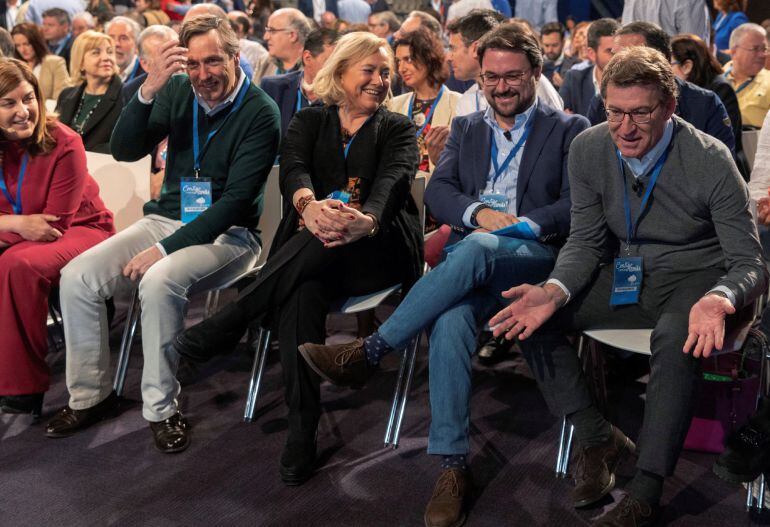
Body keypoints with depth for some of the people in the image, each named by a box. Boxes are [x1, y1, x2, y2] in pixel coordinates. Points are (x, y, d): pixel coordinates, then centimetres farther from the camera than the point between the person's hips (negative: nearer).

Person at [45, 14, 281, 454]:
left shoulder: (261, 113, -12)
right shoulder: (178, 92, 3)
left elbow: (236, 200, -17)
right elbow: (124, 150, -3)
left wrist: (166, 248, -23)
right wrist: (149, 90, -20)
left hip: (227, 234, -5)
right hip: (168, 218, 6)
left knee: (159, 281, -34)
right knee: (77, 277, -13)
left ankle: (162, 408, -17)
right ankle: (91, 394, 4)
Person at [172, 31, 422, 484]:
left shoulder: (398, 130, 12)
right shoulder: (309, 121, 16)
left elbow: (393, 180, -11)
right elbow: (293, 168, -6)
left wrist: (365, 221, -37)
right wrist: (309, 204, -34)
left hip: (378, 251, -1)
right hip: (307, 253, 1)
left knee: (319, 247, -37)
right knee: (302, 294, -35)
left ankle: (223, 328, -28)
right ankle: (302, 431, -32)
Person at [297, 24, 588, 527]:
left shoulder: (569, 129, 12)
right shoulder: (466, 128, 24)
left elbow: (576, 206, 0)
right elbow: (438, 190, 11)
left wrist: (517, 224, -16)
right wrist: (480, 212, -9)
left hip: (533, 255, -2)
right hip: (469, 254, 3)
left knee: (477, 249, -39)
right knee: (450, 321, -33)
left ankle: (368, 351, -32)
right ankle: (454, 466, -29)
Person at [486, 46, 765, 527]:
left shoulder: (710, 159, -20)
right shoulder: (588, 150, -8)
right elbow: (586, 240, 1)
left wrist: (718, 301, -40)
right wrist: (553, 292, -21)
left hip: (694, 278, -4)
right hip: (629, 275, 5)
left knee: (677, 338, -38)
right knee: (534, 317, -15)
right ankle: (598, 439, -3)